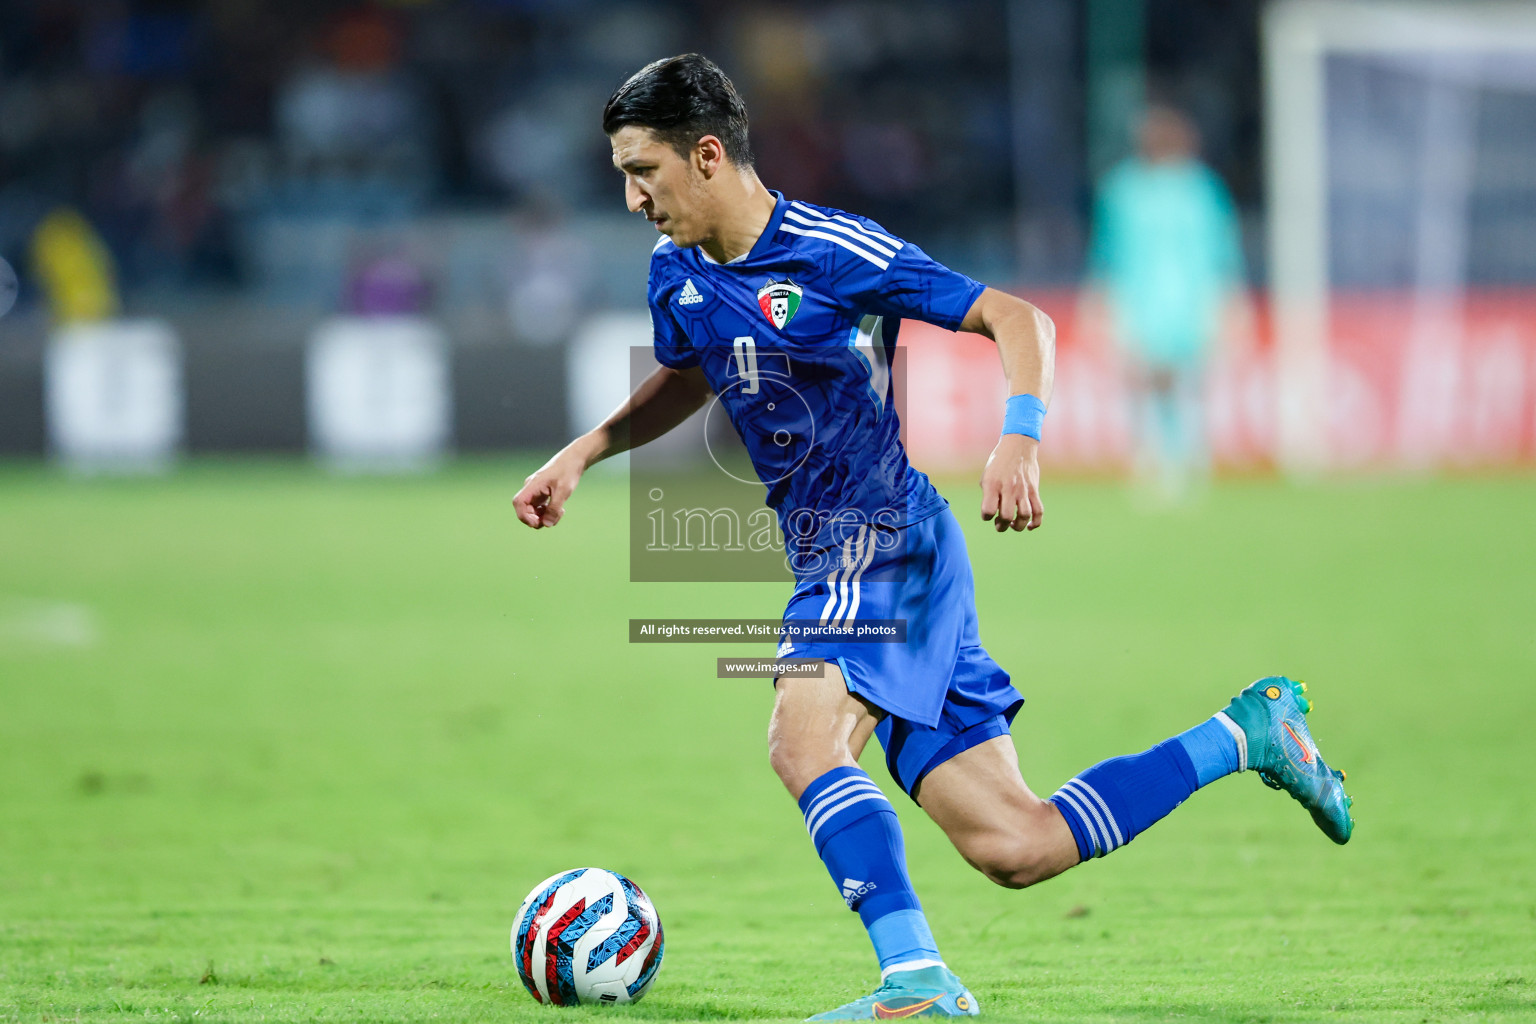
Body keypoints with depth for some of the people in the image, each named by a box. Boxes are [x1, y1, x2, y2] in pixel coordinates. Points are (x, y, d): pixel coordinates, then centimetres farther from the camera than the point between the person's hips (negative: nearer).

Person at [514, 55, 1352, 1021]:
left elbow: (1018, 319, -13)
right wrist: (582, 454, 19)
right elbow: (686, 379, 31)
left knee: (804, 742, -31)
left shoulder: (831, 250, -15)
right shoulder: (678, 273, 8)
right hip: (838, 564, 8)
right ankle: (1248, 732, 18)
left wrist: (1019, 442, -29)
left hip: (890, 549, -8)